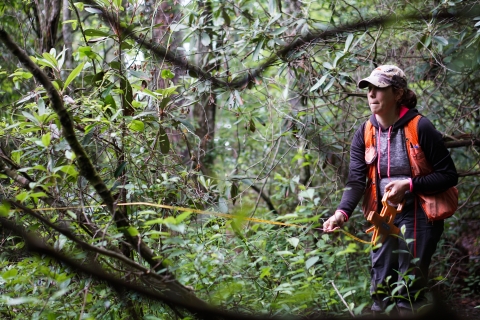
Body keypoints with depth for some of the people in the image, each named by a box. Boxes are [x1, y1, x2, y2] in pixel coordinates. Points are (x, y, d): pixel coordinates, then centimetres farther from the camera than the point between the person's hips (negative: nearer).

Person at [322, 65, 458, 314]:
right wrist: (342, 212, -29)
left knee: (409, 289, -4)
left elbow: (449, 175, -11)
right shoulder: (365, 134, -2)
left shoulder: (420, 128, -16)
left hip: (418, 215, -5)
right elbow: (356, 180, -11)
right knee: (381, 287, 12)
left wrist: (409, 185, -23)